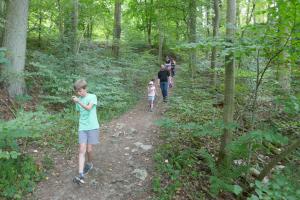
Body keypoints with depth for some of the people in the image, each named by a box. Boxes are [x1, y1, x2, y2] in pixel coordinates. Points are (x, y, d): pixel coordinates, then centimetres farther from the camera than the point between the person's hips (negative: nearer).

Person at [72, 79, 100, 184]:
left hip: (92, 127, -3)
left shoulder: (92, 97, -5)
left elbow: (89, 108, -22)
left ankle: (89, 164, 31)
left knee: (89, 150, 1)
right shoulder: (78, 100, 11)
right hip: (82, 128, 4)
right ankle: (81, 175, -11)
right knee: (82, 150, -7)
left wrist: (78, 101, -32)